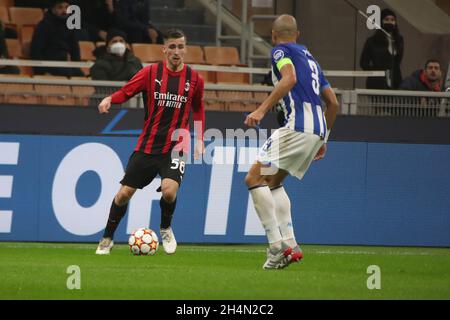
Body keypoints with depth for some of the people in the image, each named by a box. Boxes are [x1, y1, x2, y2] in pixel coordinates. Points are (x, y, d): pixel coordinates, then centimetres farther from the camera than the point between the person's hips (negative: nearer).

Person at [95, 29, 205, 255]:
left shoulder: (194, 79, 1)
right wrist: (110, 99, -20)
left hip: (175, 147, -1)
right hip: (147, 145, 1)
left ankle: (166, 229, 8)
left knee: (169, 190, -23)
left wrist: (199, 139, 8)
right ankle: (107, 239, 21)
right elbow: (125, 92, 1)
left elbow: (198, 109, 15)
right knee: (124, 193, 0)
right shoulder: (151, 73, -2)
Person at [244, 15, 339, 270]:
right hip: (318, 129, 9)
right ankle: (290, 243, 8)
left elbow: (290, 79, -17)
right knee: (272, 182, 21)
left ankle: (277, 247, -17)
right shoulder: (309, 57, 28)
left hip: (298, 126, -9)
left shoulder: (281, 50, 5)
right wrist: (323, 139, 36)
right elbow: (333, 102, 27)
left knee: (255, 178, -7)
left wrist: (262, 109, -22)